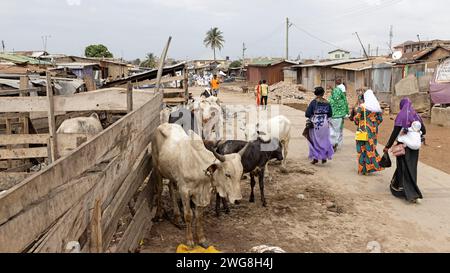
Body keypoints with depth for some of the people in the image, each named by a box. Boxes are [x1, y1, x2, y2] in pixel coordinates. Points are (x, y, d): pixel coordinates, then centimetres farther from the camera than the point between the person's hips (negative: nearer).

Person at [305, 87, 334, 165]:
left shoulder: (313, 102, -11)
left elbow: (307, 114, -13)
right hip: (325, 124, 2)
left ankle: (315, 158, 13)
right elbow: (330, 114, 6)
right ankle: (324, 157, 18)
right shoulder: (327, 103, -1)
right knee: (324, 140, 16)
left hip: (315, 124, -2)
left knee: (315, 141, 11)